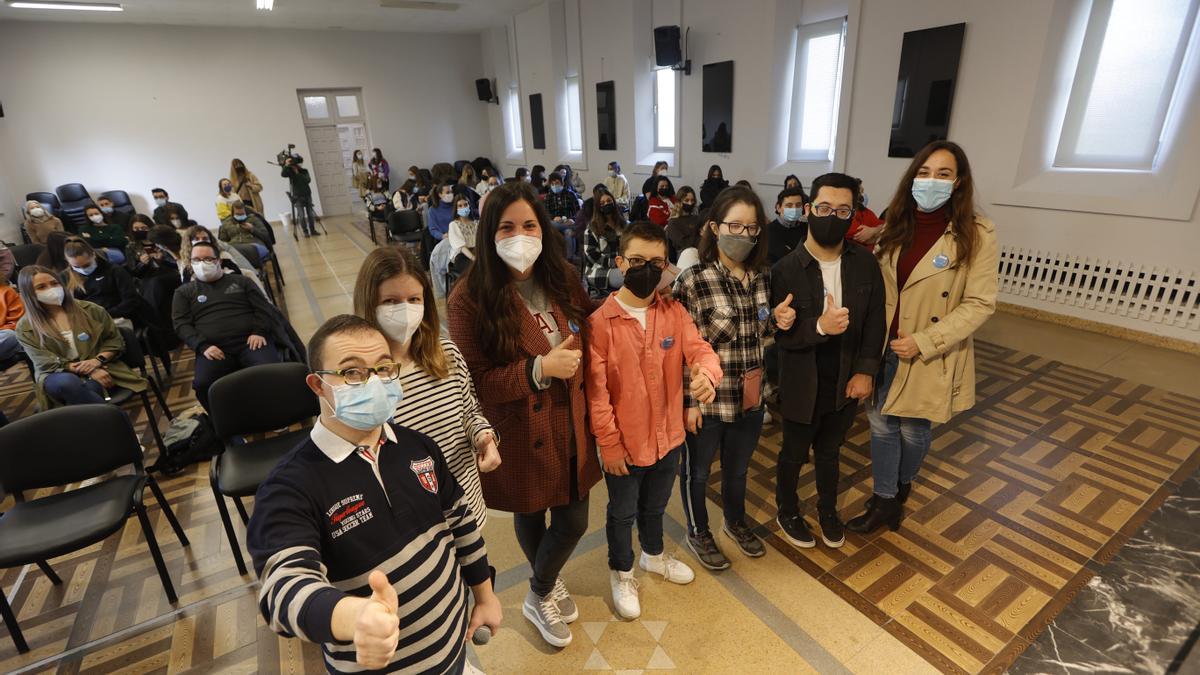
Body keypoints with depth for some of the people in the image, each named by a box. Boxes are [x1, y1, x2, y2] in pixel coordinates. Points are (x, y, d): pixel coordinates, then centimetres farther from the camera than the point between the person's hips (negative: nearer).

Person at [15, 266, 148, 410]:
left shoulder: (88, 309, 7)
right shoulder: (25, 328, 4)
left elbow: (115, 341, 10)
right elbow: (47, 364, -3)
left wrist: (98, 360, -11)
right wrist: (89, 371, -17)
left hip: (101, 370, 0)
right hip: (58, 376, 0)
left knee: (77, 392, -35)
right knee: (67, 383, -37)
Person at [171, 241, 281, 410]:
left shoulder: (240, 281, 21)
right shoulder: (184, 292, 22)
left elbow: (263, 307, 13)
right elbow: (181, 325, 10)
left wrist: (259, 332, -7)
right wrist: (203, 346, -9)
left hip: (249, 341, -1)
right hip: (213, 349, 1)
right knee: (202, 384, -31)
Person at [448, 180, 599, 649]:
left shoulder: (562, 280, -1)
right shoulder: (470, 298, -18)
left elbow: (585, 345, 11)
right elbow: (474, 381, -17)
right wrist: (540, 370, -26)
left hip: (571, 429, 5)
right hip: (521, 436, -4)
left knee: (574, 522, 15)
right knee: (530, 517, 19)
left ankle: (544, 587, 50)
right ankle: (540, 598, 50)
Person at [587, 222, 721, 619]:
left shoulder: (675, 313, -4)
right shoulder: (601, 321, -18)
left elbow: (700, 349, -12)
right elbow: (595, 389, -16)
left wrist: (707, 372, -36)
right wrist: (609, 444, -14)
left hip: (668, 436, 4)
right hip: (625, 444, -4)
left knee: (655, 504, 28)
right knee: (622, 512, 18)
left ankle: (653, 555, 55)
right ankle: (622, 573, 44)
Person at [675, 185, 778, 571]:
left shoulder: (763, 277, 0)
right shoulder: (693, 280, -18)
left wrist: (777, 321, -8)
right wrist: (688, 401, -13)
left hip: (750, 396, 5)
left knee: (738, 468, 26)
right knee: (697, 470, 17)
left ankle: (735, 522, 52)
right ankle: (698, 533, 42)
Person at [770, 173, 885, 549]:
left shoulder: (866, 263, -4)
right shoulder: (785, 270, -17)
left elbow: (875, 321, 0)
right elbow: (779, 335, -18)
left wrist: (865, 371, -7)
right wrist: (819, 327, -34)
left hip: (846, 383, 3)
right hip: (802, 386, -3)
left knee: (830, 452, 24)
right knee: (795, 455, 17)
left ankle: (828, 510, 48)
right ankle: (788, 512, 43)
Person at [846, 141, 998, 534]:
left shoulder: (976, 234, -12)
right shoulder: (895, 224, 2)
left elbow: (979, 303, -13)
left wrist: (924, 342, -20)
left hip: (932, 355, -3)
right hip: (885, 348, 4)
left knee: (914, 429, 14)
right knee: (882, 424, 11)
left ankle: (902, 488, 43)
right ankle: (883, 501, 29)